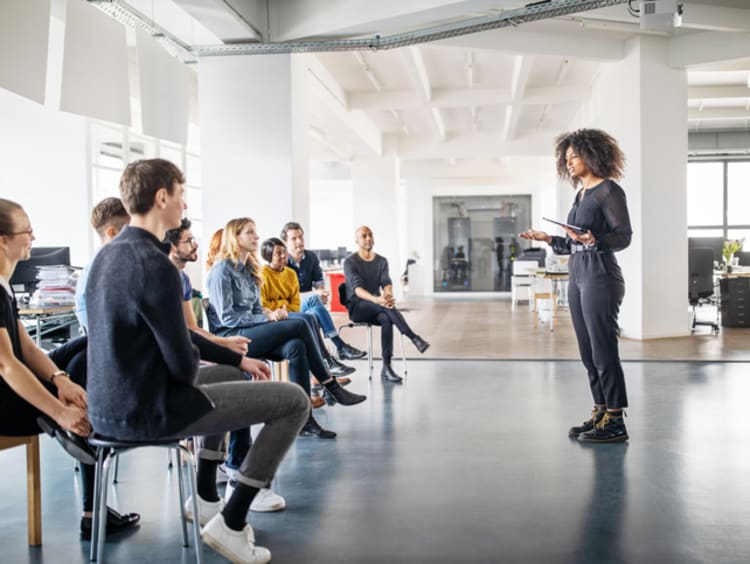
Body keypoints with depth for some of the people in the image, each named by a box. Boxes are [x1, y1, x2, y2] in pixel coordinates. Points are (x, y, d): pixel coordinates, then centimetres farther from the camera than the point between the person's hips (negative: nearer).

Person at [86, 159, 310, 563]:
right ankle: (231, 523, 3)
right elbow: (183, 364, -22)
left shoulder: (106, 256, 7)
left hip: (106, 408, 10)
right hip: (148, 412, -9)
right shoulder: (154, 265, -22)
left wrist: (240, 356, 15)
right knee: (295, 400, -2)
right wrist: (191, 374, 2)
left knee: (227, 375, 33)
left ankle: (207, 499, 36)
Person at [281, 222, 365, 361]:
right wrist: (314, 294, -23)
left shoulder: (312, 257, 7)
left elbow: (319, 280, 19)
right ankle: (341, 347, -36)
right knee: (313, 299, -36)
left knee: (316, 310, -34)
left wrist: (321, 292, -7)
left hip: (308, 305, 5)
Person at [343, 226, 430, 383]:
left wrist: (388, 295, -34)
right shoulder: (350, 262, -5)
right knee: (385, 307, -35)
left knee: (386, 319, -34)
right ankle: (414, 338, -39)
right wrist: (376, 300, -40)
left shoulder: (381, 261, 10)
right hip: (356, 307, -3)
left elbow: (386, 283, -7)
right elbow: (357, 288, -21)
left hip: (375, 308, 3)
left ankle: (386, 368, -36)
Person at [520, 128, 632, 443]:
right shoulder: (581, 194, 18)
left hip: (600, 276, -9)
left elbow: (624, 236, -13)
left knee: (603, 350, -7)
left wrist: (593, 239, -28)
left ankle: (615, 422, 0)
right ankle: (600, 414, 18)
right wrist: (548, 239, 15)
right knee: (588, 352, 10)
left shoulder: (609, 190, -6)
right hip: (577, 275, 9)